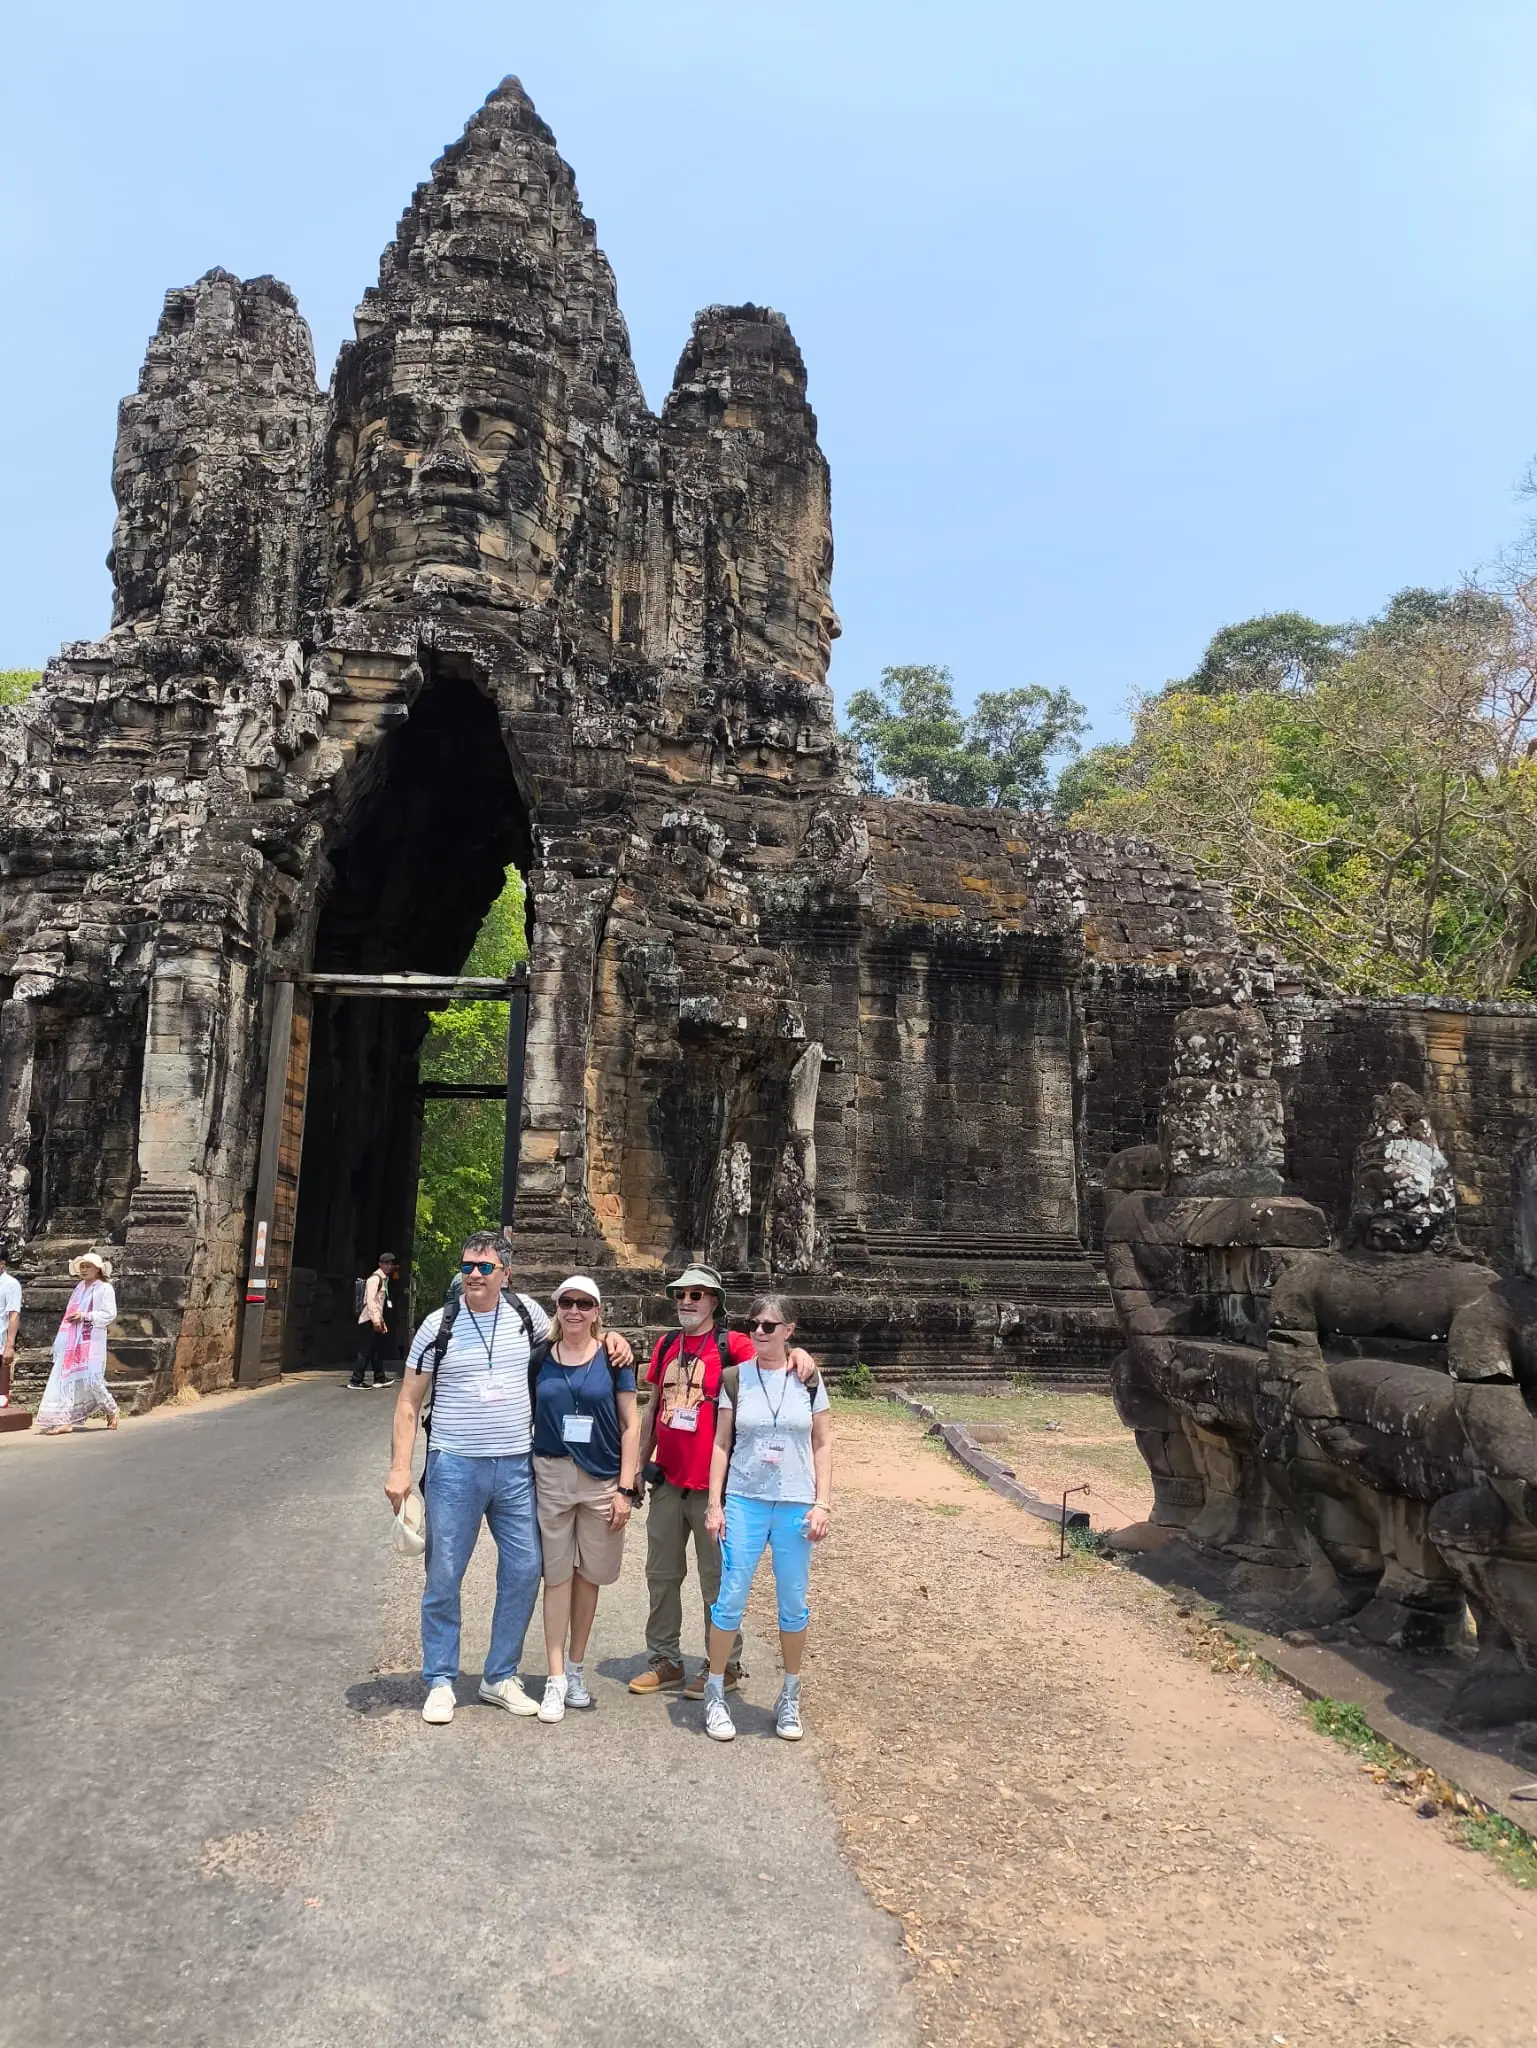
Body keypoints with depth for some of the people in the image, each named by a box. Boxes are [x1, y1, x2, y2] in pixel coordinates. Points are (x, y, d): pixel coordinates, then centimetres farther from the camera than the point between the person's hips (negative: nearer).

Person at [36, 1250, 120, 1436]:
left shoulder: (105, 1288, -4)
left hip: (92, 1341, -7)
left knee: (92, 1378, -11)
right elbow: (72, 1313, 21)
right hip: (73, 1341, 7)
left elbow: (110, 1314, -11)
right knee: (67, 1378, -1)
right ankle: (64, 1421, 0)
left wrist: (85, 1316, -17)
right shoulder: (80, 1287, 17)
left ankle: (111, 1412, 11)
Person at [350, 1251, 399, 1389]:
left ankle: (380, 1378, 19)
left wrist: (382, 1321, 19)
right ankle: (355, 1380, -6)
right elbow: (370, 1300, -20)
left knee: (377, 1351, 13)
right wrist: (376, 1321, -25)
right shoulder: (375, 1278, -12)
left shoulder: (384, 1279, 17)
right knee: (366, 1351, -8)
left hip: (376, 1320, 10)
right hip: (369, 1320, -10)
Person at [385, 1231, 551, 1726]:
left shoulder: (526, 1313, 1)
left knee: (524, 1570, 7)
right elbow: (408, 1403, 0)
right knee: (444, 1577, 4)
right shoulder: (439, 1326, -4)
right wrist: (399, 1469, -8)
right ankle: (440, 1682, 20)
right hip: (455, 1467, -2)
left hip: (516, 1467, 2)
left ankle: (500, 1677, 23)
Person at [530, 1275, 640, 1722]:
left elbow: (630, 1425, -1)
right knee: (557, 1574, 2)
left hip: (602, 1479, 0)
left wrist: (625, 1488, -5)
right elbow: (527, 1417, 9)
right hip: (551, 1475, 1)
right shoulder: (541, 1358, 3)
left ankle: (575, 1668, 25)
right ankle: (556, 1678, 10)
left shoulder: (613, 1357, -2)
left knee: (589, 1575, 8)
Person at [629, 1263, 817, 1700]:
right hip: (667, 1481, 6)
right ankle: (665, 1661, 29)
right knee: (662, 1574, 15)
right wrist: (641, 1463, 16)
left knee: (716, 1580, 6)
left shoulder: (732, 1345, -8)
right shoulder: (666, 1345, 8)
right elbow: (654, 1407, 15)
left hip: (711, 1485, -6)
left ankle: (724, 1667, 20)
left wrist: (797, 1353, -43)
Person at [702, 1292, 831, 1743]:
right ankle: (715, 1693, 17)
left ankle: (790, 1697, 25)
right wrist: (715, 1504, -1)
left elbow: (823, 1445, 5)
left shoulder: (808, 1380, 1)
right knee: (730, 1600, 0)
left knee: (793, 1605, 8)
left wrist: (822, 1504, -2)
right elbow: (721, 1445, 3)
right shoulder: (736, 1379, 0)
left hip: (796, 1506, 1)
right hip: (743, 1503, 0)